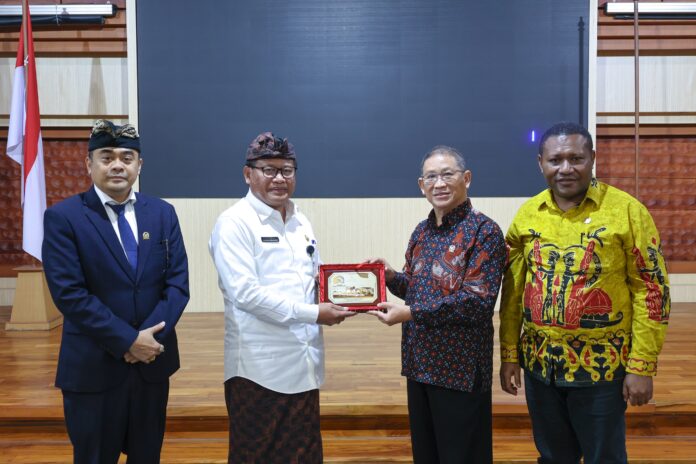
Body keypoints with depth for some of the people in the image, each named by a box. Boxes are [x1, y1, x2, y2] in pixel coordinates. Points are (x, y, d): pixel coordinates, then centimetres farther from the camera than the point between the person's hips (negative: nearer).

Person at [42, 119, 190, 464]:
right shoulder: (62, 217, -7)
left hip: (154, 361, 4)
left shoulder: (162, 213, 4)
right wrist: (128, 340, -17)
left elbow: (178, 282, -1)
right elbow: (69, 293, -15)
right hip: (93, 367, -3)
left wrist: (149, 337, -14)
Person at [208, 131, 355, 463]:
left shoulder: (301, 222, 13)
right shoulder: (235, 223, -10)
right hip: (259, 367, -6)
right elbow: (246, 293, -19)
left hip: (303, 363, 7)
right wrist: (312, 314, -18)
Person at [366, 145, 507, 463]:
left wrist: (410, 313, -22)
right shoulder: (421, 231, 8)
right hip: (419, 364, 7)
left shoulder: (484, 231, -13)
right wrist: (391, 277, -6)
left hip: (461, 368, -7)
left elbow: (478, 300, -21)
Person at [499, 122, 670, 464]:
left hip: (602, 366, -3)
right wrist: (509, 355, 5)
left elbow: (651, 289, -8)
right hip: (539, 364, 3)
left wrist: (642, 366, -11)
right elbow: (512, 290, 7)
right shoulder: (527, 214, 2)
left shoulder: (626, 210, -9)